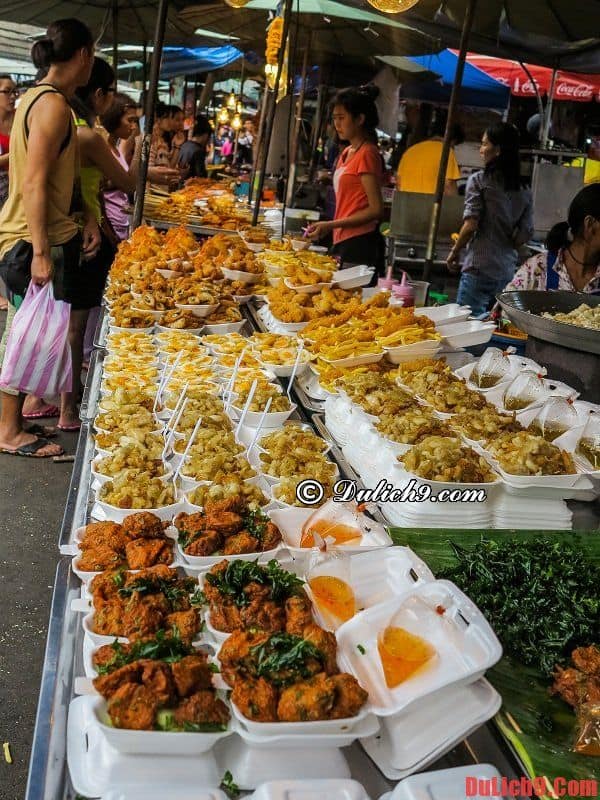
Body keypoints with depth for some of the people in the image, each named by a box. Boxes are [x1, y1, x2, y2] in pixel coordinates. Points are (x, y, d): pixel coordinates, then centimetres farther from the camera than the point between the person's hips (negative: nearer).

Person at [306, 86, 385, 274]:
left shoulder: (367, 154, -10)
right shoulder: (347, 153, 16)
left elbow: (376, 209, -14)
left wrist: (330, 225, -16)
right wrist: (325, 228, 10)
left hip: (359, 244, -8)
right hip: (343, 241, 8)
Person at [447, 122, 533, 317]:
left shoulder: (479, 180, -7)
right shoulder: (524, 192, 9)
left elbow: (471, 225, -13)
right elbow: (525, 235, 7)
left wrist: (454, 252, 0)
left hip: (479, 267, -6)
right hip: (507, 270, 6)